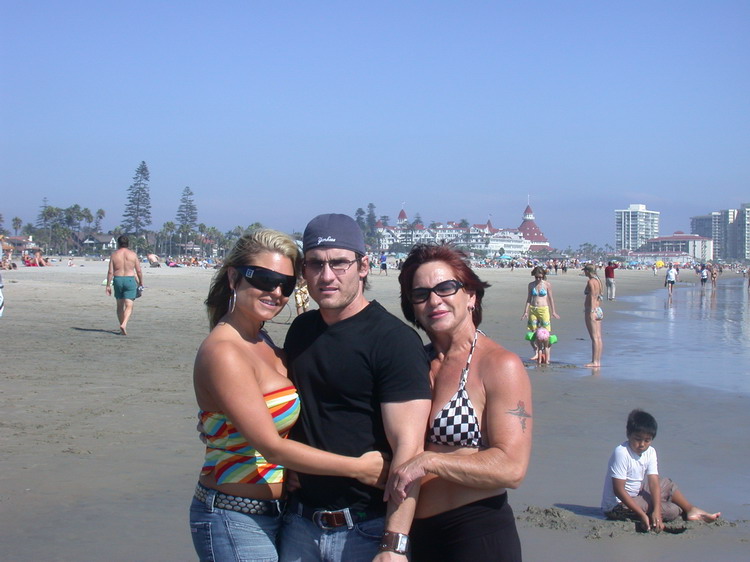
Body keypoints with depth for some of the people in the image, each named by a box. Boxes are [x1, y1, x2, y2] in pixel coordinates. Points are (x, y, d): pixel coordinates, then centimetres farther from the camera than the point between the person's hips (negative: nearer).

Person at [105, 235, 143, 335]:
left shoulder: (114, 254, 1)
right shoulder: (132, 254, -1)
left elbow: (110, 272, -3)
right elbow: (139, 271, 0)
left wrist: (108, 285, 2)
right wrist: (141, 282, 13)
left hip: (118, 280, 2)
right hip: (130, 280, -2)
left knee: (120, 306, 14)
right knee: (129, 306, -4)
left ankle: (122, 328, 20)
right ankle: (124, 324, -25)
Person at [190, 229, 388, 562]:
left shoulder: (260, 342, 9)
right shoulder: (224, 352, -18)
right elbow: (270, 446, -20)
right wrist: (357, 467, -15)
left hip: (273, 511, 8)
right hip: (236, 522, -8)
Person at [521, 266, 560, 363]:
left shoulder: (547, 285, -1)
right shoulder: (531, 285, 6)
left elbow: (550, 298, 4)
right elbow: (528, 299, 10)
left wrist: (553, 311, 3)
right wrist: (525, 312, 5)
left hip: (544, 309, -3)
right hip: (533, 309, 3)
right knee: (532, 332, 0)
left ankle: (547, 355, 5)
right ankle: (536, 353, 12)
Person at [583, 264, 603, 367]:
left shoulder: (590, 282, -12)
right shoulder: (598, 280, 14)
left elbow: (592, 297, -18)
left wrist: (591, 312, -20)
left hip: (591, 310, -9)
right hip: (598, 310, 9)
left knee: (594, 337, -8)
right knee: (598, 337, 8)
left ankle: (594, 362, -7)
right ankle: (598, 361, 11)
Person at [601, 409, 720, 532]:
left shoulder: (650, 452, -1)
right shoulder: (621, 452, -23)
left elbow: (654, 482, -9)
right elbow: (618, 489, -25)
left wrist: (656, 511, -25)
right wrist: (642, 515, -29)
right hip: (617, 505, -8)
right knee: (671, 511, -16)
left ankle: (691, 510, 18)